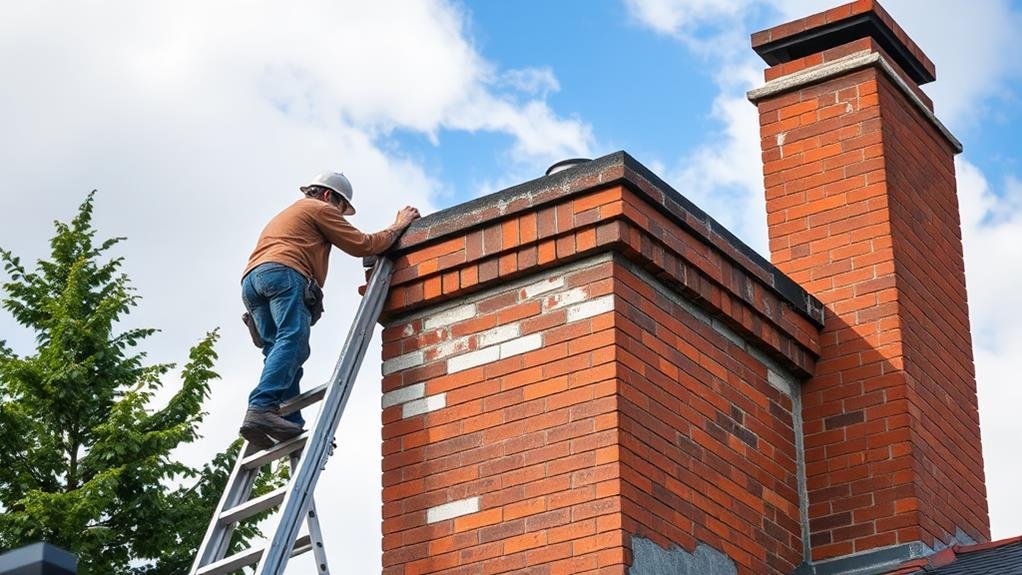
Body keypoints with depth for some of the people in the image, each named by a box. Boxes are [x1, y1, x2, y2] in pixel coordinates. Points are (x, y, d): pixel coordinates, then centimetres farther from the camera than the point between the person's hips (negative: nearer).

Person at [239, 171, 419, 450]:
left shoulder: (285, 215, 43)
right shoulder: (320, 209, 18)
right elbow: (362, 245, 16)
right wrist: (398, 226, 28)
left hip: (250, 279, 9)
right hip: (284, 273, -9)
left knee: (279, 351, -2)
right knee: (292, 341, -24)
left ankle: (292, 426, -19)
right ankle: (262, 408, -45)